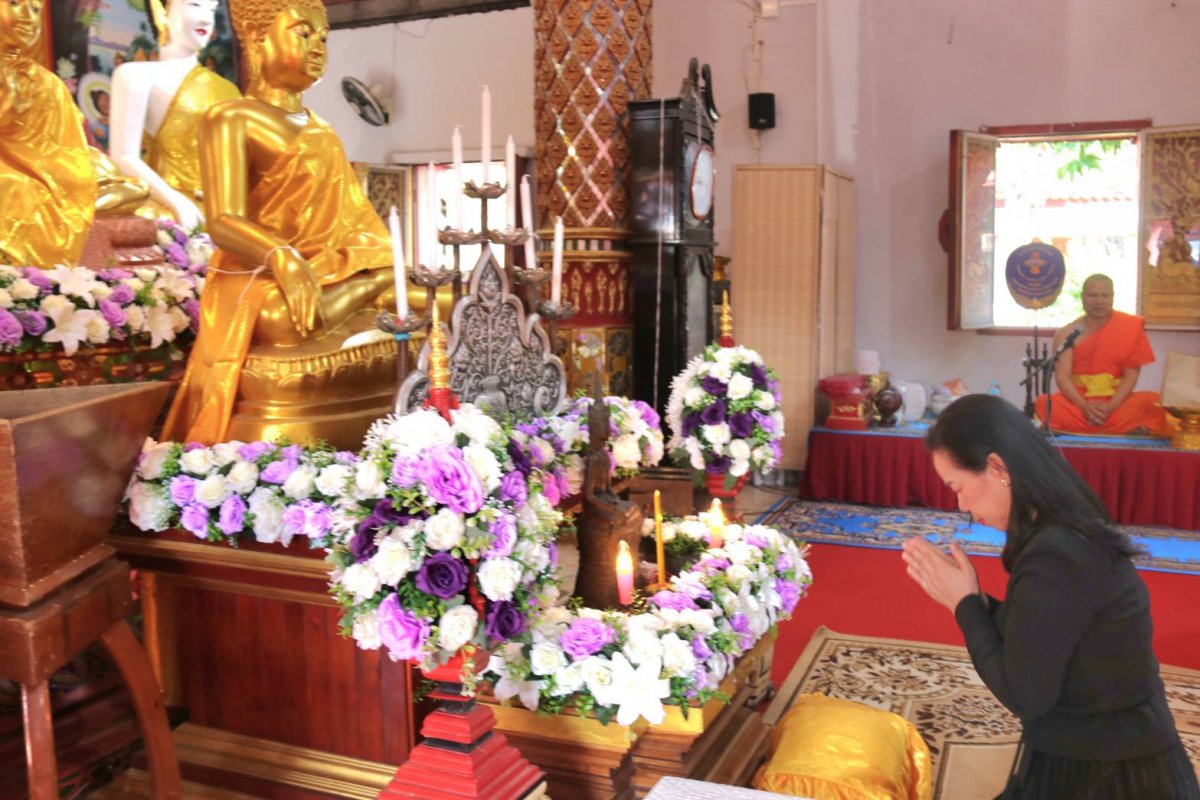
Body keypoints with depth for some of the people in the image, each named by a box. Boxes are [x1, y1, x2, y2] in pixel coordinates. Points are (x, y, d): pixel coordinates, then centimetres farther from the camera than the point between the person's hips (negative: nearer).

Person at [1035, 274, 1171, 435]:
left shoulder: (1130, 327, 1)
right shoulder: (1067, 333, 1)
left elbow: (1131, 375, -3)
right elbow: (1062, 377, -7)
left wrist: (1110, 407, -18)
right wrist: (1085, 407, -23)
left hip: (1116, 403, 0)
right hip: (1078, 403, 0)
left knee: (1153, 401, -27)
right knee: (1044, 403, -32)